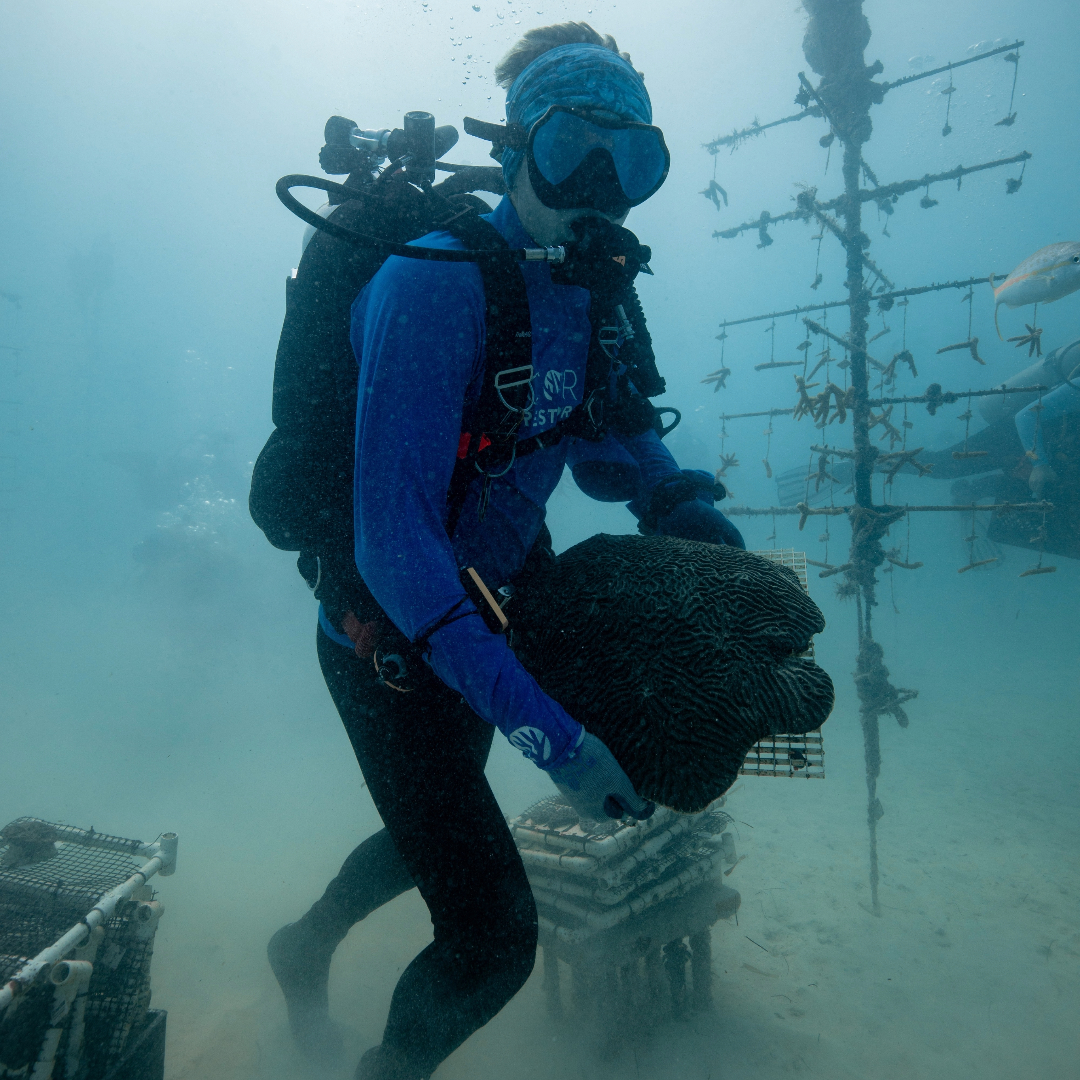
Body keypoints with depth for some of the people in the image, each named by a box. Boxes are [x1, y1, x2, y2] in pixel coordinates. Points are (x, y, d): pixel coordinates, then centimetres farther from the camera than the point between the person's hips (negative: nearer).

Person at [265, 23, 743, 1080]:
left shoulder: (583, 297, -1)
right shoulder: (438, 282, -26)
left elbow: (617, 447, 5)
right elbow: (393, 537, -33)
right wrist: (545, 733, -36)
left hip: (479, 619, 8)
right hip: (390, 640, -8)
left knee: (439, 830, 30)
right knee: (496, 934, -3)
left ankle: (305, 945, 61)